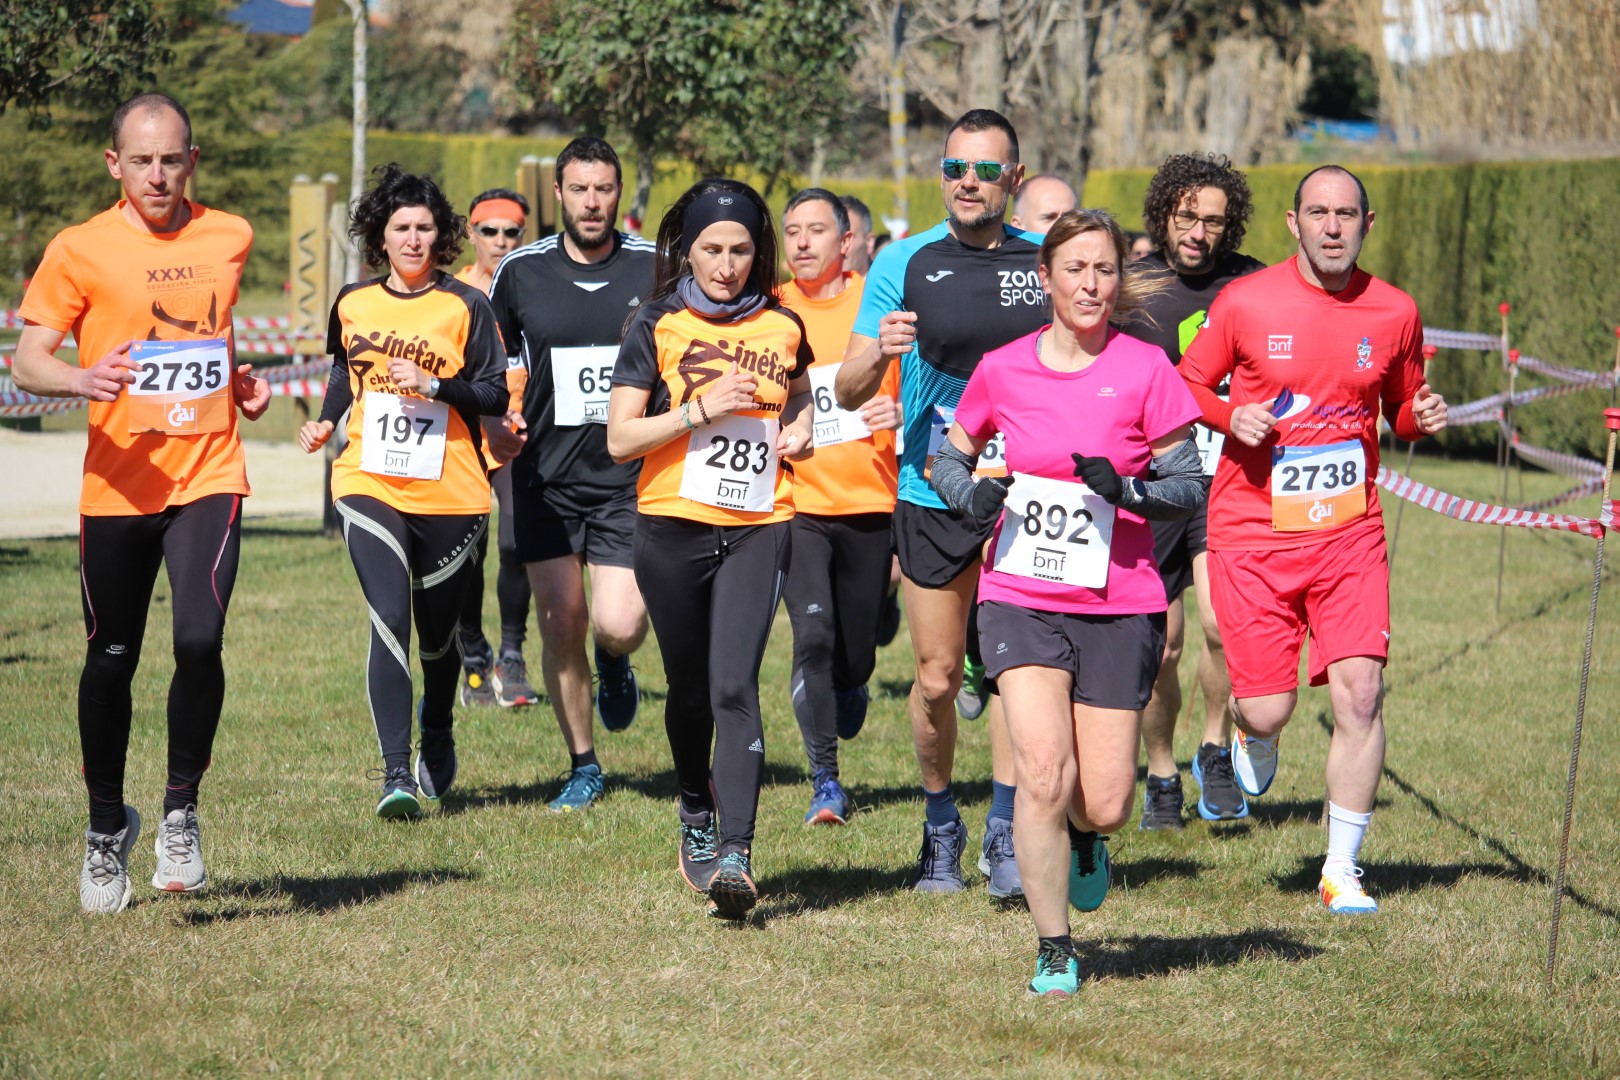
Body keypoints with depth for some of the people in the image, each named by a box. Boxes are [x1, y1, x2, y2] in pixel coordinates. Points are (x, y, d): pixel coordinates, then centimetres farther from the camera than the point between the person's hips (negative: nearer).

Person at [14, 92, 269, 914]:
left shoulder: (229, 238, 8)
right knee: (111, 660, 8)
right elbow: (27, 358, -5)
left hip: (208, 476, 1)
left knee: (200, 638, -19)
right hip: (118, 484, -1)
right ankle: (107, 827, 28)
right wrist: (81, 378, -25)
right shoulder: (80, 250, -2)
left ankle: (181, 812, -1)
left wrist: (238, 380, 12)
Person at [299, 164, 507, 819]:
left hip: (449, 494, -1)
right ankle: (396, 775, -19)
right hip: (370, 487, 1)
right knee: (389, 619, -16)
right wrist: (324, 424, 10)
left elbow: (495, 396, -5)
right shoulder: (352, 304, 8)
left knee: (437, 630, 13)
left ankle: (437, 736, 43)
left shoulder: (465, 308, -2)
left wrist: (434, 386, -19)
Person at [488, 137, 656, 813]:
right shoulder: (521, 271, 1)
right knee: (561, 623, 1)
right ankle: (582, 767, 16)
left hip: (631, 478, -1)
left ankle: (614, 664, 26)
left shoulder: (656, 268, -2)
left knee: (618, 625, -12)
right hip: (546, 478, 1)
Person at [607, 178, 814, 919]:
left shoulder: (782, 327, 7)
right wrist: (701, 409, -16)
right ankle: (697, 817, 36)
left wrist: (800, 428, 6)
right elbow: (619, 438, -5)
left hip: (757, 528, 0)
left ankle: (735, 855, -20)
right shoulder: (657, 325, 0)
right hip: (672, 525, 0)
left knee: (735, 687, -14)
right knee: (689, 686, 11)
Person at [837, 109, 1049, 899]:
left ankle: (1005, 834, -7)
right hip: (931, 497, 0)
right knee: (938, 676, 5)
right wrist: (877, 354, -22)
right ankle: (940, 830, 23)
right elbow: (848, 391, 0)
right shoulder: (904, 264, 2)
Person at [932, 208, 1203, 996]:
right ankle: (1054, 953, 0)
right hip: (1021, 598, 0)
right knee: (1044, 776, -15)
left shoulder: (1145, 371, -3)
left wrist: (1127, 489, -20)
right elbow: (949, 456, 17)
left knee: (1104, 804, -1)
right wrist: (972, 493, -5)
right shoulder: (1002, 370, 3)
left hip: (1119, 606, 0)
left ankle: (1084, 840, 38)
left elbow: (1189, 485, 0)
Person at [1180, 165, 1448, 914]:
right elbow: (1188, 387, 7)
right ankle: (1254, 737, 36)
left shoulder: (1394, 313, 2)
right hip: (1253, 534, -1)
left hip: (1348, 534, 1)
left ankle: (1342, 869, 3)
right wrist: (1232, 416, -13)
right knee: (1268, 708, -5)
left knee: (1360, 691, -12)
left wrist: (1423, 418, -6)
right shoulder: (1243, 303, -4)